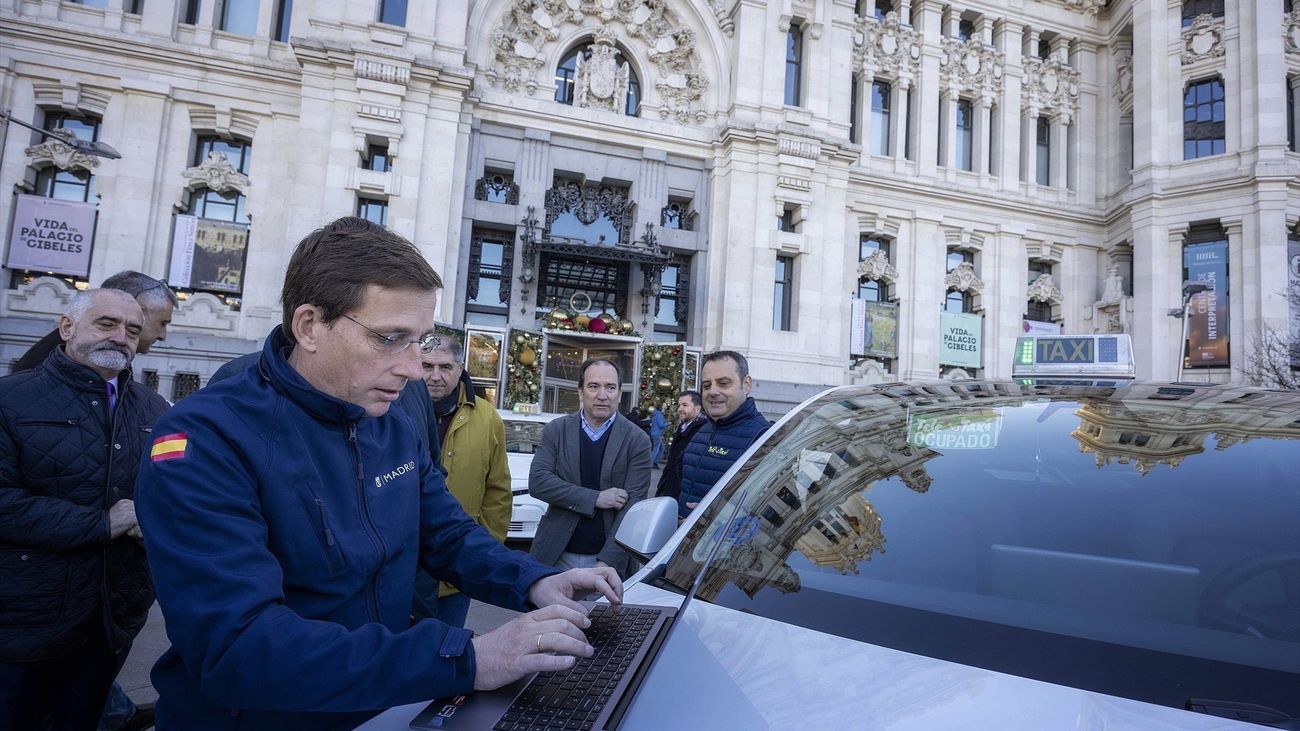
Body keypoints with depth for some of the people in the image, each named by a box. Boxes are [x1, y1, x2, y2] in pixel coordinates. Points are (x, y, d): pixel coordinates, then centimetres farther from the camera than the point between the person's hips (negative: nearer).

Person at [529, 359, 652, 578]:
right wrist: (595, 499, -18)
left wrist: (606, 562, -20)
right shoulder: (556, 430, 0)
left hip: (606, 558, -1)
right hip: (556, 555, 2)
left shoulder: (637, 440, -6)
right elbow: (537, 482, -11)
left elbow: (631, 507, -11)